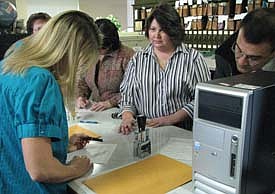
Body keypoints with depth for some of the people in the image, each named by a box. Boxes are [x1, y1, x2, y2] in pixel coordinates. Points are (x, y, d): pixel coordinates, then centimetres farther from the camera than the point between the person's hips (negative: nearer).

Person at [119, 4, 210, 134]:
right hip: (143, 130, 2)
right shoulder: (137, 60, 12)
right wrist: (127, 116, -7)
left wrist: (170, 119, -12)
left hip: (182, 131, -2)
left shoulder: (192, 58, 3)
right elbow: (127, 94, 13)